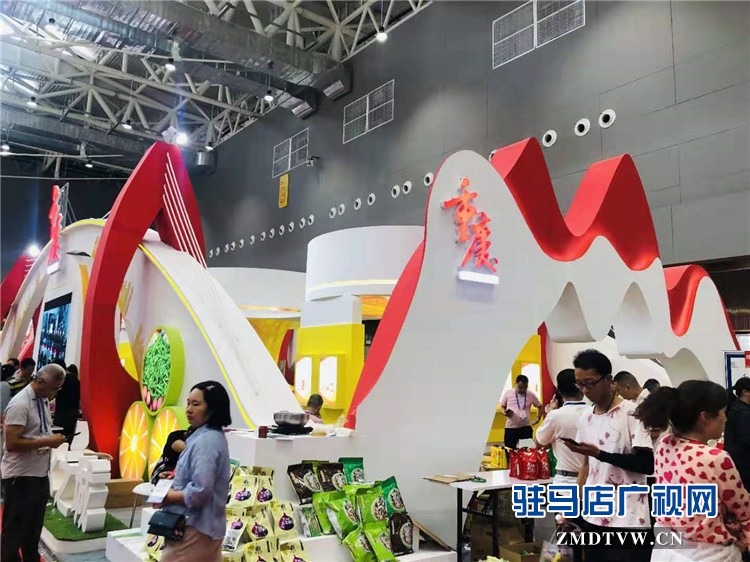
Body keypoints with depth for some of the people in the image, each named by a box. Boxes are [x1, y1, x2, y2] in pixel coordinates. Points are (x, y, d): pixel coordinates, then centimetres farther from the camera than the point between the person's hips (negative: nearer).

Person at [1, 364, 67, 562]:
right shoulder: (20, 404, -20)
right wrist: (47, 441, -22)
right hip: (21, 478, -8)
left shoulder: (43, 401, 7)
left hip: (40, 475, 8)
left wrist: (53, 440, 0)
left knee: (34, 529, 21)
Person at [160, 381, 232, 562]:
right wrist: (174, 483, 6)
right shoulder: (213, 437, 11)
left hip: (195, 527, -10)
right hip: (209, 526, 10)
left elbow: (200, 491, -26)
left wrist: (166, 496, -13)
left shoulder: (205, 441, -21)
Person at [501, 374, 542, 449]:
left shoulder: (531, 395, -2)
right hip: (510, 427, 0)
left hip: (526, 427, 0)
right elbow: (502, 406, 10)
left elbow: (540, 406, 11)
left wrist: (538, 417, -7)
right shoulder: (508, 393, -3)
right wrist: (505, 412, -13)